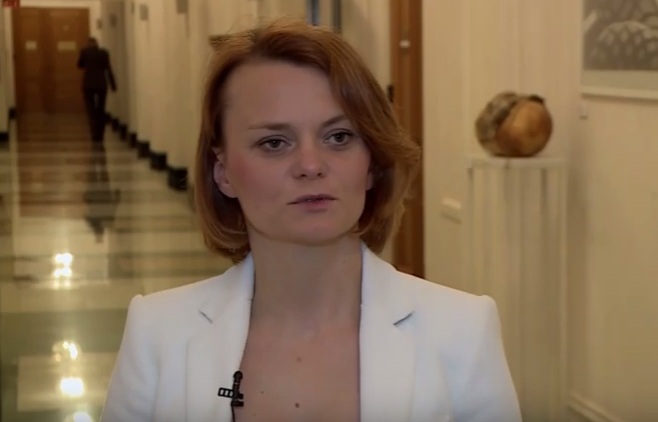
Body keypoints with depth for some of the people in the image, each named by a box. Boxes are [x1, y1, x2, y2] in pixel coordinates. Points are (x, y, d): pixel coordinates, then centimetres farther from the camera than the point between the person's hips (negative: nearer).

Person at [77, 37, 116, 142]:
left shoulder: (84, 51, -1)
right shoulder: (104, 53, 0)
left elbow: (79, 65, 13)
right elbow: (108, 70, -1)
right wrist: (113, 85, 3)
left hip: (88, 84, -1)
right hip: (101, 85, 1)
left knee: (91, 111, 0)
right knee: (100, 111, 12)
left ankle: (94, 136, -15)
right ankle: (100, 137, 15)